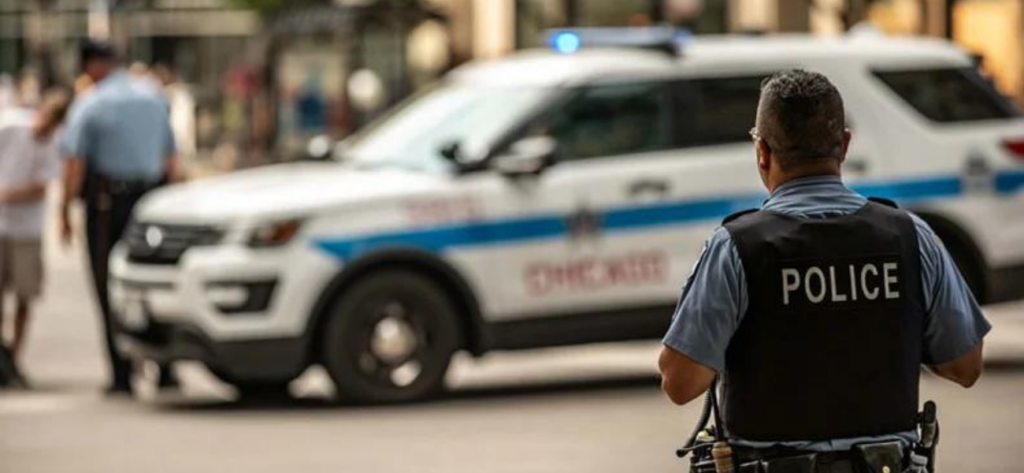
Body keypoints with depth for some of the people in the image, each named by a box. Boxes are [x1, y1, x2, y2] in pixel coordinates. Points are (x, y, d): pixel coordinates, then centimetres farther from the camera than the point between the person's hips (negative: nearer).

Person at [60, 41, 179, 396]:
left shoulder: (91, 104, -8)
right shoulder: (154, 96, 9)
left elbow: (74, 161, -16)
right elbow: (170, 154, 13)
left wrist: (65, 210, -13)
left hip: (107, 205, -4)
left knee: (110, 290, 3)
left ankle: (122, 376, 1)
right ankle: (165, 370, 10)